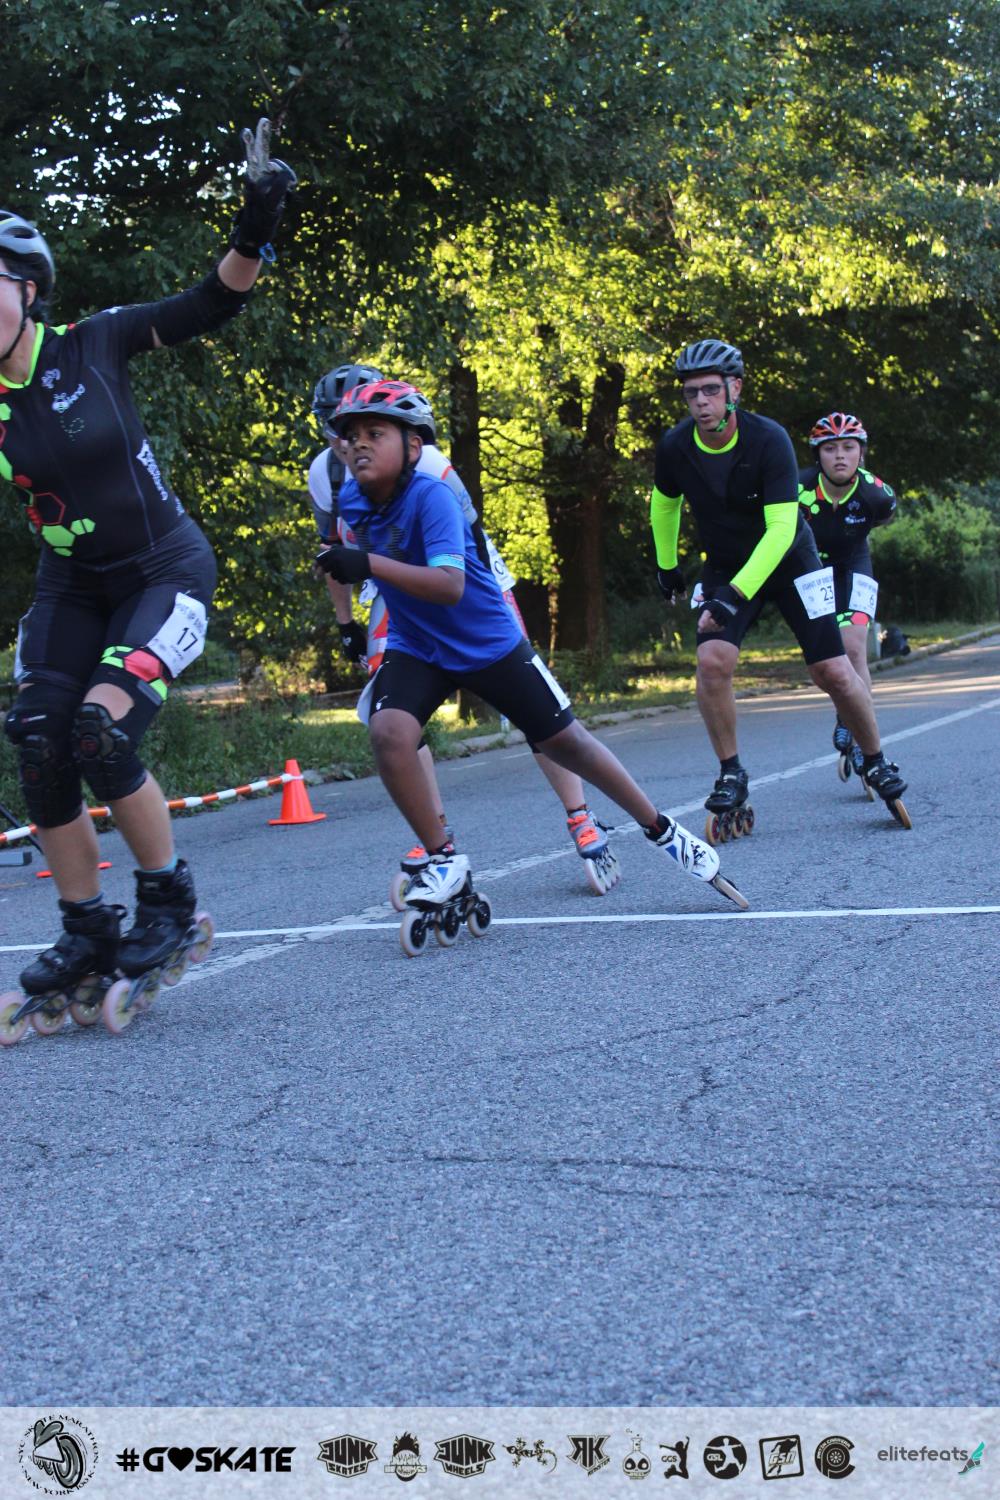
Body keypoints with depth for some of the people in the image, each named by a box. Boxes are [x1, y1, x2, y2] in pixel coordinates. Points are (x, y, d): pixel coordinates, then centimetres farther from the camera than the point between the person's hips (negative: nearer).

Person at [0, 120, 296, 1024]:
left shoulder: (93, 346, -12)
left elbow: (214, 305, -8)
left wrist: (256, 226, -22)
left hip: (166, 570, -4)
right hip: (73, 587, 4)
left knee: (100, 732, -21)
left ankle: (170, 896, 1)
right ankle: (87, 933, 10)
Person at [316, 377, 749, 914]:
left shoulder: (430, 497, -27)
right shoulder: (351, 501, -7)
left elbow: (450, 585, -41)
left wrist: (368, 564, -49)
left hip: (488, 642, -4)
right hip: (416, 648, 4)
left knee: (566, 742, 4)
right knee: (388, 731, -24)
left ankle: (663, 831, 24)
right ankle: (443, 860, -8)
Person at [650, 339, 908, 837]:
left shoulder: (769, 440, -27)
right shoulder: (675, 446, -16)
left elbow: (781, 529, -30)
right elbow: (664, 505, 7)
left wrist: (737, 594, -38)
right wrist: (666, 566, 15)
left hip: (790, 561, -2)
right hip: (725, 567, 2)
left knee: (833, 672, -8)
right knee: (713, 660, -22)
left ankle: (876, 763, 16)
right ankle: (731, 774, -6)